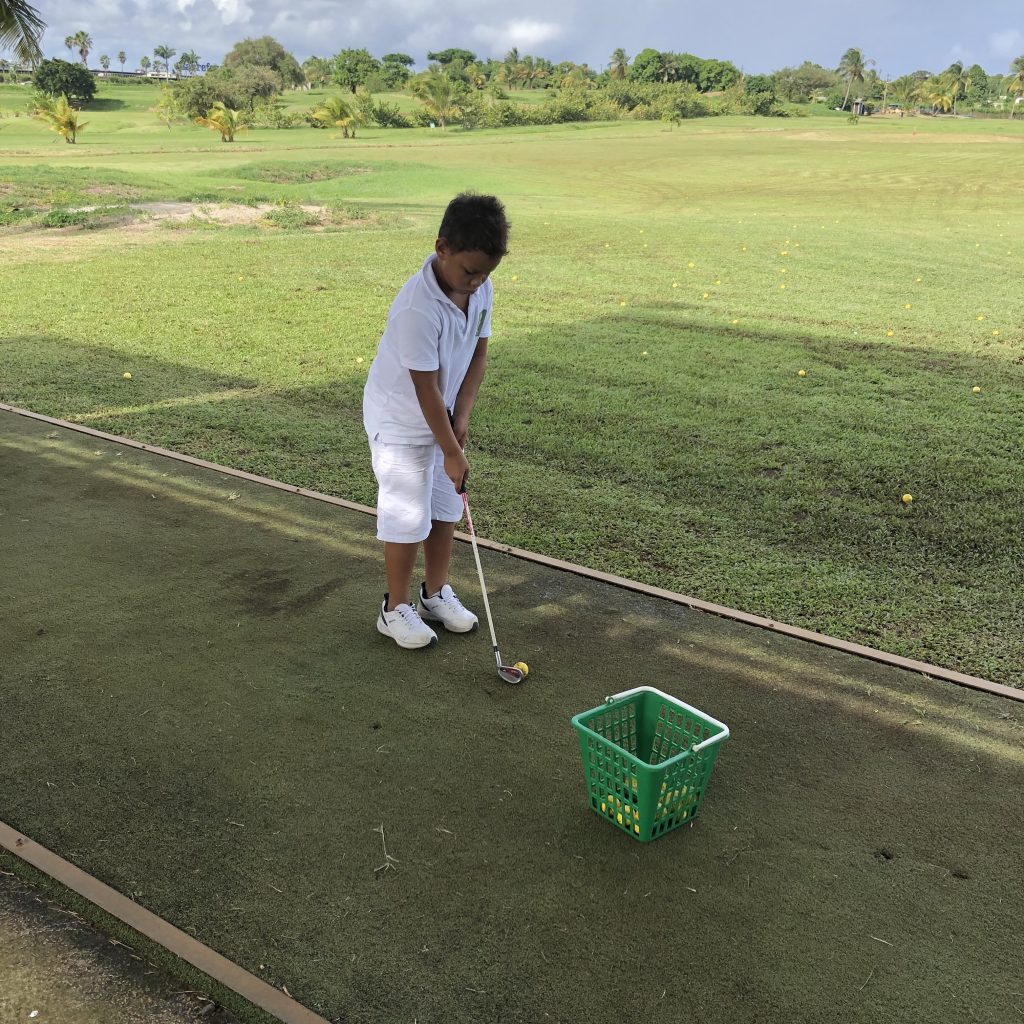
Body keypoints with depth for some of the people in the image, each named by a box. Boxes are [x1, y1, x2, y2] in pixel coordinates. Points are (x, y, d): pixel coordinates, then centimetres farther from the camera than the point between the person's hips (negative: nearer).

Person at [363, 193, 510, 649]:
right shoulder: (418, 309, -33)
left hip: (442, 416, 8)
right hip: (400, 421, -7)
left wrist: (462, 416, -8)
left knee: (445, 508, 15)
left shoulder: (481, 289, -9)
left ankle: (436, 593, 32)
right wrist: (452, 452, -20)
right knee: (407, 517, 0)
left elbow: (478, 353, 1)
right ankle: (396, 609, 17)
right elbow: (426, 387, -27)